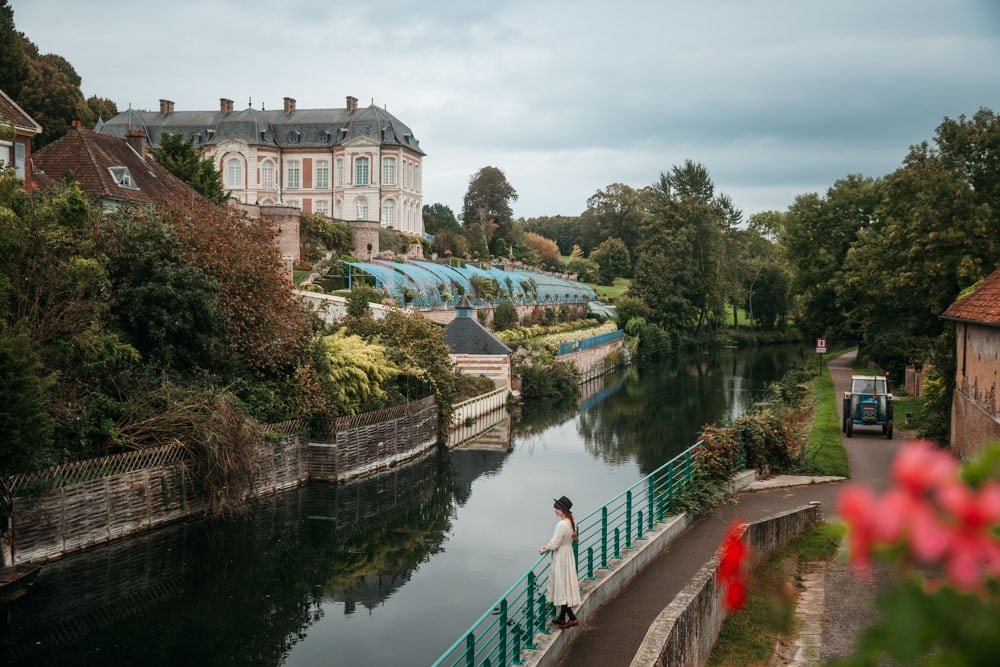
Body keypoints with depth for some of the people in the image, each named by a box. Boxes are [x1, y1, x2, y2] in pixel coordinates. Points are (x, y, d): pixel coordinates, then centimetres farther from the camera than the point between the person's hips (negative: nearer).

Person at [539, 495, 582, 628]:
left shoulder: (561, 524, -25)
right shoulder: (571, 523, 4)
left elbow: (555, 544, -21)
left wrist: (545, 549, -2)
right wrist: (548, 547, 9)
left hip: (561, 557, -9)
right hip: (568, 554, 9)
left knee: (562, 587, 1)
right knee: (565, 587, 16)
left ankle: (572, 618, 3)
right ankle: (562, 618, 25)